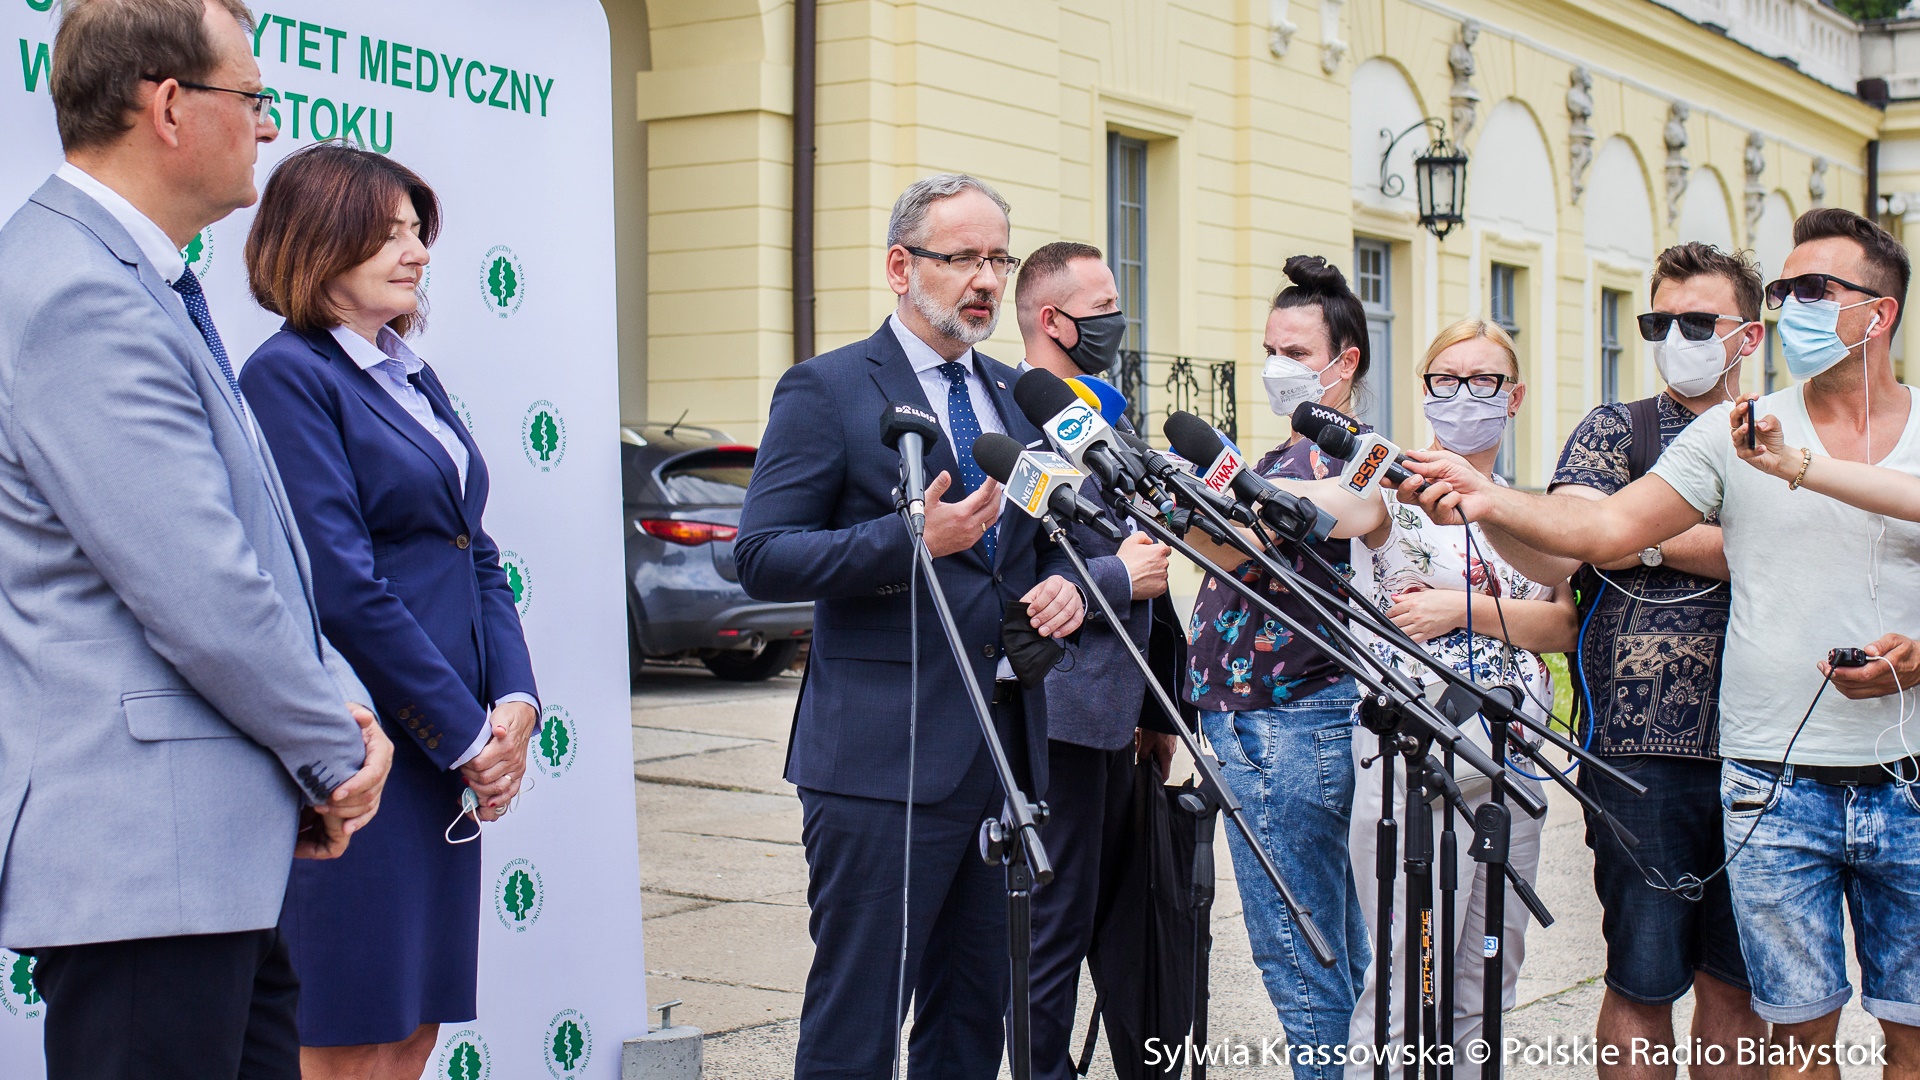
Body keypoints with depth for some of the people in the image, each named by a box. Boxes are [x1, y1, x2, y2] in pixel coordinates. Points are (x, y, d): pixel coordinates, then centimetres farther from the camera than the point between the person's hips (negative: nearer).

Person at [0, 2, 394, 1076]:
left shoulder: (144, 285, 16)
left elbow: (261, 545, 19)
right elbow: (197, 592, -21)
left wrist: (338, 707, 6)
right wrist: (335, 749, -7)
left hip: (223, 846, 10)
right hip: (144, 854, -10)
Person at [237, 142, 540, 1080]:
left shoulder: (413, 378, 17)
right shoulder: (288, 375, -9)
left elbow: (477, 556, 17)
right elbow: (343, 587, -16)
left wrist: (514, 701, 1)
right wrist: (466, 733, -12)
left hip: (448, 751, 8)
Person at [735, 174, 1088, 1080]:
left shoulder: (1015, 395, 16)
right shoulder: (825, 390, -4)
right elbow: (762, 558, -11)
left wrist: (1061, 585, 2)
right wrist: (914, 540, -22)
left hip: (1008, 745, 7)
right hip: (884, 756, -7)